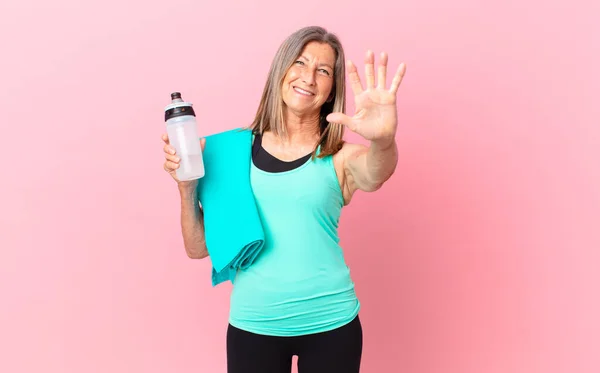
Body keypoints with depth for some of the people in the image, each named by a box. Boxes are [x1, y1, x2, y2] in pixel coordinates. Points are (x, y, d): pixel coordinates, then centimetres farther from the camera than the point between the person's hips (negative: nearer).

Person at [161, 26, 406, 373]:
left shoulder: (342, 157, -3)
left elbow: (374, 176, -27)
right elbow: (199, 247, 3)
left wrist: (383, 140, -47)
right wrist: (187, 187, -13)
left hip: (331, 323, 0)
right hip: (252, 324, 1)